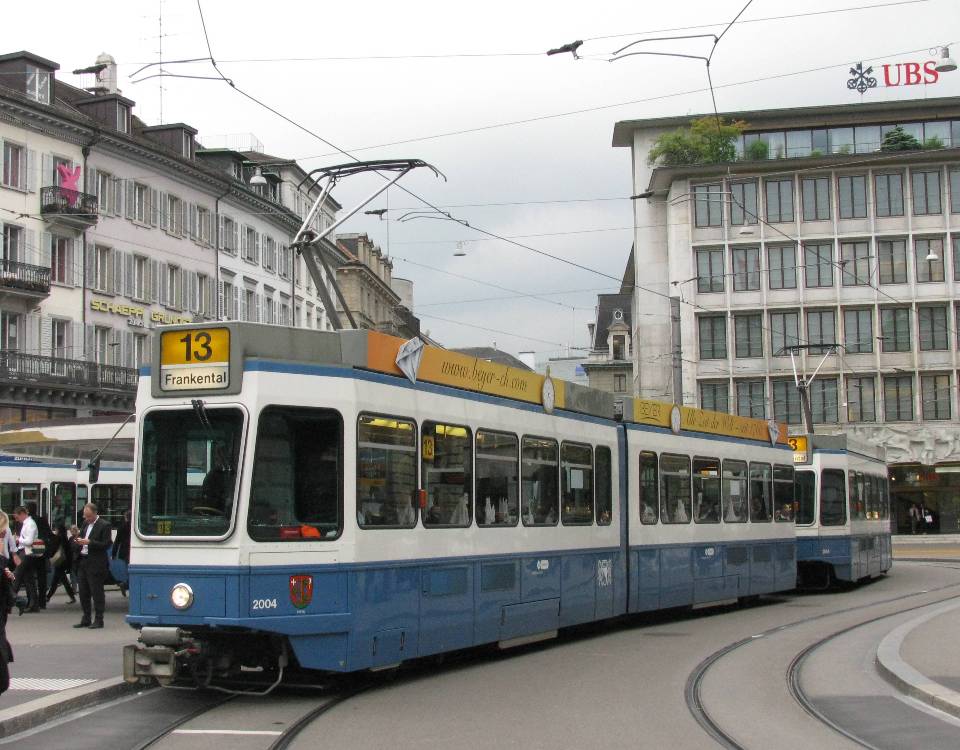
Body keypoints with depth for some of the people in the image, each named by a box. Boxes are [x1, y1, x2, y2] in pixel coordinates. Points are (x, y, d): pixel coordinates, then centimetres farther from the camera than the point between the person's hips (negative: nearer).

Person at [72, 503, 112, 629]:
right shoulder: (85, 524, 14)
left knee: (97, 592, -3)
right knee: (83, 592, 11)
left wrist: (89, 542, -19)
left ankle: (98, 620, 2)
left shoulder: (104, 525, -9)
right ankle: (86, 620, 19)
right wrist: (79, 542, 1)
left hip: (95, 565, -8)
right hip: (83, 562, 8)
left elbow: (106, 545, -14)